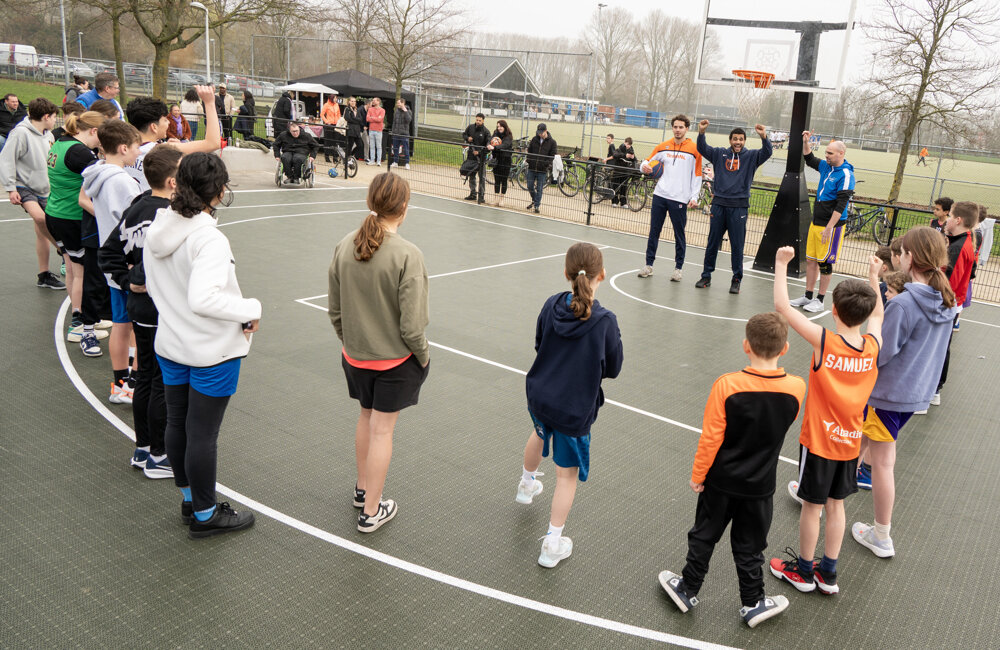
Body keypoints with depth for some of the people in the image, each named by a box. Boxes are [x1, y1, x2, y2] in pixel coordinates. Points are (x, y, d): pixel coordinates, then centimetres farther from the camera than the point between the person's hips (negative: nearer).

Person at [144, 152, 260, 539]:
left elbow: (152, 285, 9)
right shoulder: (209, 239, -25)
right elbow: (203, 298, -34)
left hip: (169, 344, 8)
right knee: (203, 433, 5)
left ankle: (189, 500, 38)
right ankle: (204, 516, 21)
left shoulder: (157, 229, 0)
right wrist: (250, 310, -21)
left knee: (177, 424, 18)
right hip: (212, 351, -8)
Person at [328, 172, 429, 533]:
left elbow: (335, 311, 2)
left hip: (355, 355, 5)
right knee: (381, 430, 9)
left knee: (367, 417, 25)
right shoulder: (407, 255, -23)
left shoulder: (344, 246, -7)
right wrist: (424, 356, -4)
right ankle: (371, 511, 23)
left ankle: (363, 488, 43)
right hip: (395, 359, -5)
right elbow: (411, 326, -22)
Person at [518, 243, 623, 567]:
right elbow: (612, 369, -9)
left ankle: (526, 484, 63)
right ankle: (552, 544, 19)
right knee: (568, 473, 11)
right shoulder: (605, 321, -23)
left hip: (539, 395, 5)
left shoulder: (551, 305, -13)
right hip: (575, 408, -5)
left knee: (540, 433, 36)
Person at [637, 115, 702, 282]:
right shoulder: (663, 147, 9)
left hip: (680, 199, -3)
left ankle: (678, 268, 14)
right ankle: (649, 265, 14)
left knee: (679, 235, 3)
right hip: (660, 195, 3)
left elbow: (697, 175, 0)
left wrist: (694, 196, -7)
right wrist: (644, 167, -8)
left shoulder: (694, 149, 0)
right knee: (654, 231, 6)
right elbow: (648, 161, 16)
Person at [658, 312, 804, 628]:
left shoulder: (727, 385, -23)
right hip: (760, 485, 2)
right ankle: (753, 604, 33)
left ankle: (687, 590, 34)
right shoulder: (796, 388, -15)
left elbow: (710, 438, -16)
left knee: (704, 537, 18)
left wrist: (697, 475, -4)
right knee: (749, 547, 19)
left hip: (721, 482, -1)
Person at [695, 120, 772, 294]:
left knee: (737, 245, 2)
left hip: (739, 207, -1)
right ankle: (706, 276, 18)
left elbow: (767, 152, -10)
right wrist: (701, 132, -20)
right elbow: (702, 149, -2)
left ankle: (736, 280, 11)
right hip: (719, 204, 1)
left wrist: (764, 137, -29)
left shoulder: (751, 156, 6)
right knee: (712, 243, 8)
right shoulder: (720, 154, 8)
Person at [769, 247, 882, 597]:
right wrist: (873, 276, 25)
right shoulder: (873, 345, -9)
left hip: (819, 440, -5)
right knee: (835, 504, 18)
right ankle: (828, 574, 30)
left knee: (812, 506, 10)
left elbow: (782, 306, -22)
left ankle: (803, 571, 27)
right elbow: (877, 314, 15)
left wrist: (781, 264, -13)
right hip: (850, 441, 5)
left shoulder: (824, 342, -23)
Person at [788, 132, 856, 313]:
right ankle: (807, 296, 19)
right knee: (811, 260, 11)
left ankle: (819, 300, 8)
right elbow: (809, 159, 28)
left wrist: (829, 228, -23)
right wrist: (806, 142, 12)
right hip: (815, 223, 8)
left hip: (831, 226, -8)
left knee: (825, 264, 0)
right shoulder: (826, 166, 9)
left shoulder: (846, 174, -15)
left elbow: (841, 205, -20)